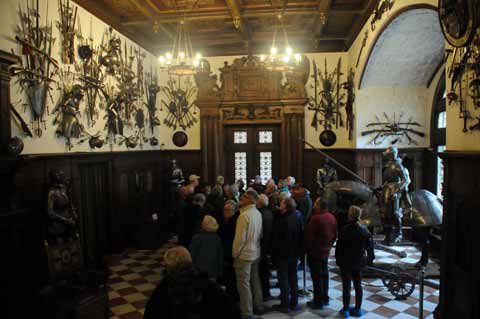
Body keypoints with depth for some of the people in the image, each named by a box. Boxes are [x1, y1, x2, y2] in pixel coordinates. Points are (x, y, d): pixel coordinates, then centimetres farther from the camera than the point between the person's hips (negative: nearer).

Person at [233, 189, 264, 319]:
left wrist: (234, 253, -7)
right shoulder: (258, 213, 1)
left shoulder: (244, 215, -21)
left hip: (244, 254, -7)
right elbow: (260, 234, 7)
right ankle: (259, 306, 31)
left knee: (244, 284, 3)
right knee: (255, 280, 19)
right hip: (256, 253, 8)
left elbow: (240, 238, -19)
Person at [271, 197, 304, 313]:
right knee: (293, 277, 16)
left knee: (283, 279, 4)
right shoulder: (297, 218, -4)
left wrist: (273, 254, -5)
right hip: (294, 253, 6)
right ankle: (294, 303, 25)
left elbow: (275, 239, -16)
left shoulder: (280, 221, -23)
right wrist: (299, 251, 14)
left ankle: (285, 304, 12)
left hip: (282, 254, -6)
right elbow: (301, 236, 5)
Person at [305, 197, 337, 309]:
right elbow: (334, 234, 9)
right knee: (324, 274, 18)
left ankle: (318, 302, 11)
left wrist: (306, 249, -7)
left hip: (315, 251, -8)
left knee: (317, 276, 2)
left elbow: (309, 235, -19)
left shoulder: (316, 218, -24)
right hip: (326, 251, 8)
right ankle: (325, 298, 29)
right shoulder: (331, 217, 1)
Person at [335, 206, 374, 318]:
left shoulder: (345, 230, -19)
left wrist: (338, 260, -3)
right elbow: (369, 246, 1)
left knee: (346, 287, 7)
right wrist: (369, 258, 13)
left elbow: (339, 247, -15)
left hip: (346, 262, -4)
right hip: (359, 262, 4)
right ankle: (358, 309, 26)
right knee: (358, 285, 17)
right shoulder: (364, 229, -6)